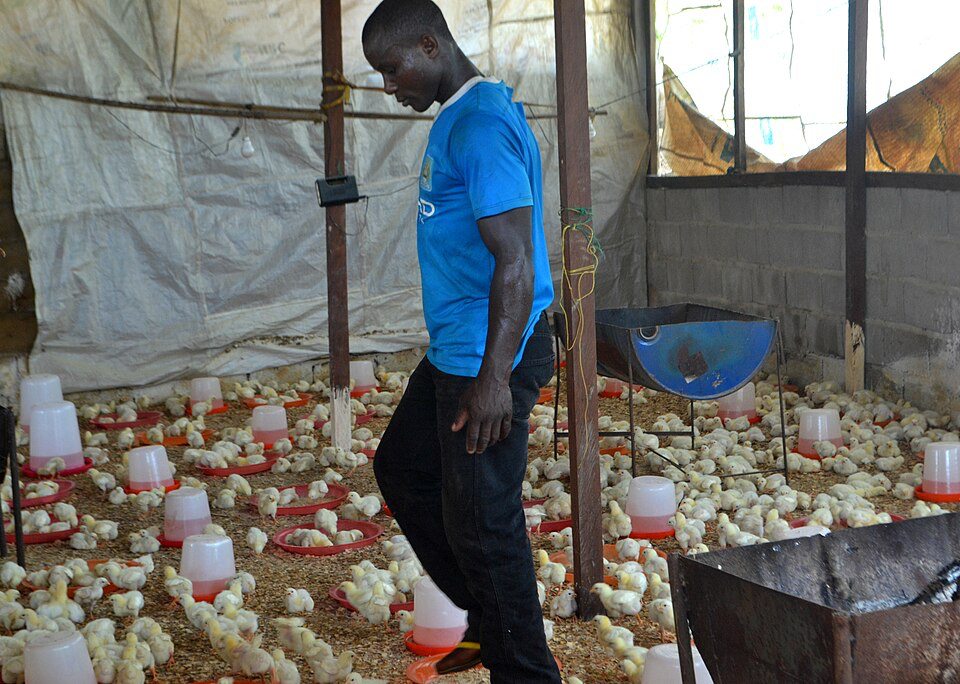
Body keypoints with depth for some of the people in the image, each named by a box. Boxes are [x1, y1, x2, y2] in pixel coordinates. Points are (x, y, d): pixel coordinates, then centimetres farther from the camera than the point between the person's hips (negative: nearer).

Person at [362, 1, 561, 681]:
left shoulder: (482, 124, -20)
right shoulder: (462, 115, 13)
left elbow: (515, 261, -26)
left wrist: (493, 376, -29)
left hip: (488, 357, -11)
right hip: (453, 350, 11)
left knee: (482, 523, -3)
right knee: (402, 469, 22)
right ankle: (490, 619, 31)